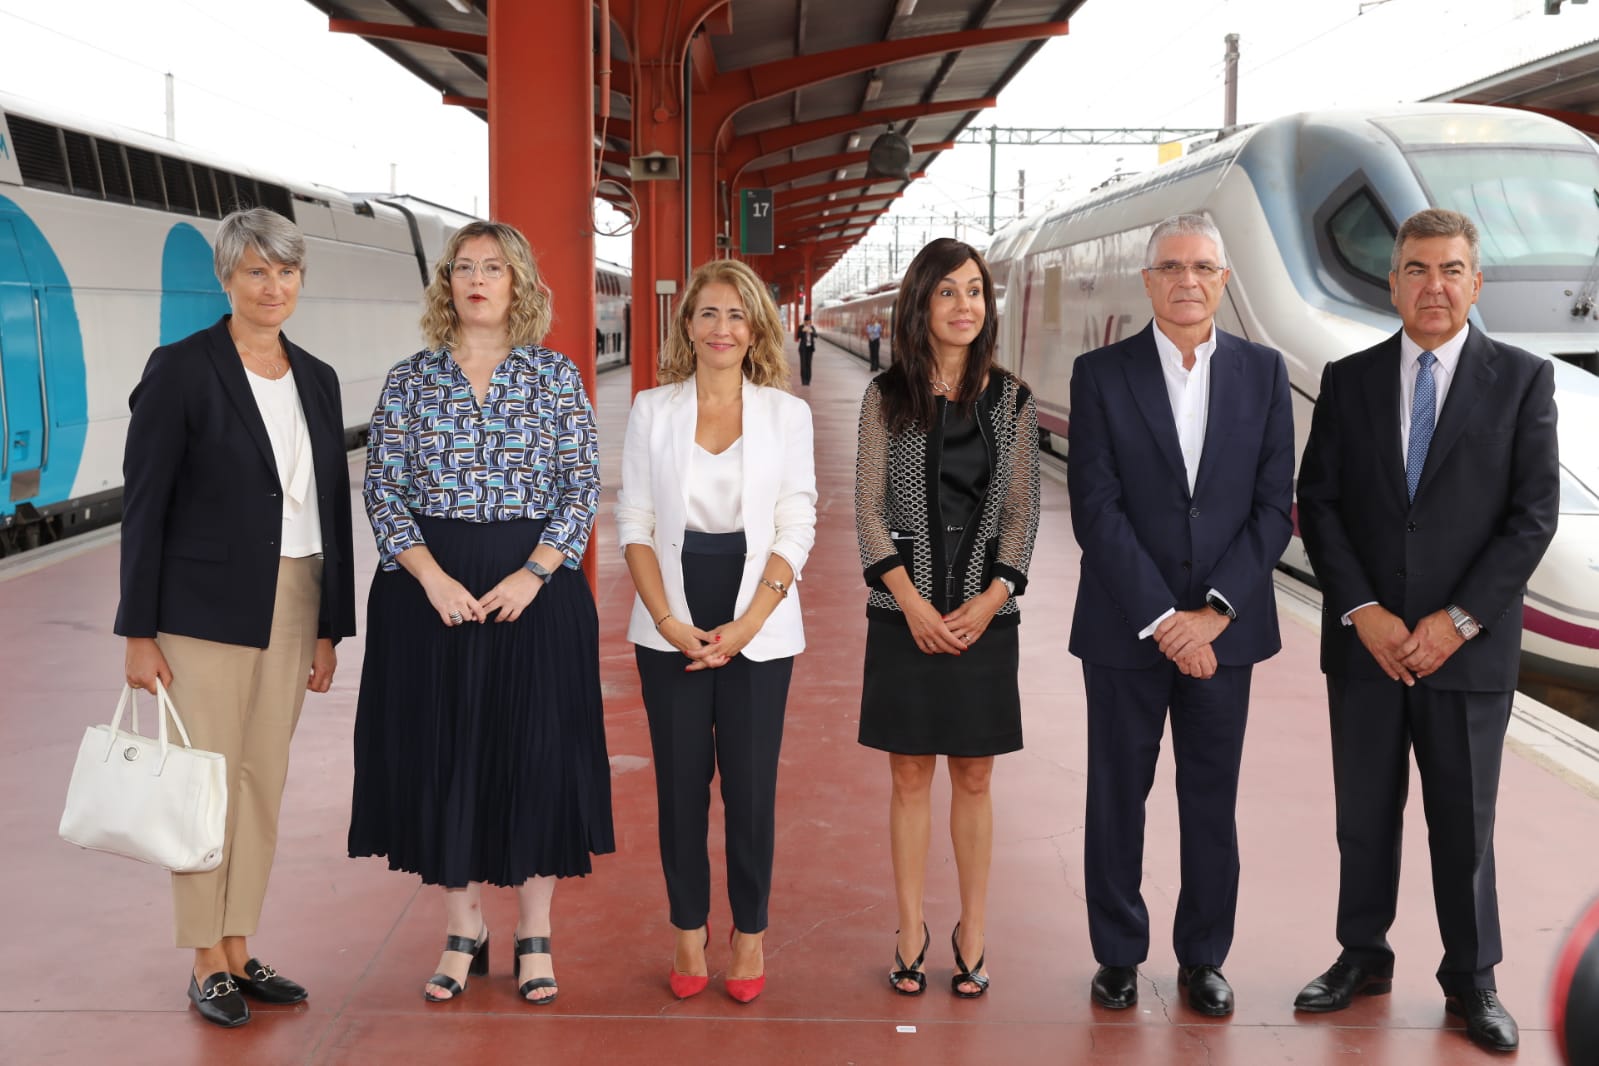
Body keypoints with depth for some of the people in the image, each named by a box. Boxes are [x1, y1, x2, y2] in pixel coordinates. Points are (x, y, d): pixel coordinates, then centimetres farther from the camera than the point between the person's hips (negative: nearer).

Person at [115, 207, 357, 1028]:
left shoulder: (317, 379, 9)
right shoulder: (181, 369, -8)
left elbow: (332, 507, 11)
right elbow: (143, 505, -8)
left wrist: (330, 628, 10)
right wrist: (139, 632, -10)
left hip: (292, 604, 6)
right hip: (207, 610, -5)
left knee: (264, 778, 10)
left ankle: (239, 950, 22)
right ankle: (207, 963, 14)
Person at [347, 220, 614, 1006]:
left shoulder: (556, 375, 3)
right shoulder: (409, 380, 5)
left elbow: (583, 486, -1)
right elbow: (381, 491, 0)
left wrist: (533, 575, -13)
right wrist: (432, 577, -13)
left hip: (534, 588, -1)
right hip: (430, 590, 1)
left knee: (535, 750, 2)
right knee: (441, 752, 5)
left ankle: (535, 934, 16)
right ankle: (462, 928, 20)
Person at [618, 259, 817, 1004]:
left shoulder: (786, 413, 1)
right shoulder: (652, 409, 4)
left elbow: (796, 528, -1)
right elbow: (634, 522, 2)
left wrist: (747, 624, -11)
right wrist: (668, 620, -9)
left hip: (757, 628, -1)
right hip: (671, 627, 1)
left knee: (751, 783, 2)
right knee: (680, 781, 6)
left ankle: (749, 934, 19)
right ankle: (688, 933, 20)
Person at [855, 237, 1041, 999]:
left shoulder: (1011, 400, 3)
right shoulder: (887, 396, 0)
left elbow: (1021, 512, 3)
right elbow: (869, 508, -2)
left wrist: (987, 602, -9)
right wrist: (913, 603, -11)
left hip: (984, 615, 1)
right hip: (905, 613, -1)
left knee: (973, 777, 7)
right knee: (910, 775, 5)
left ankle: (972, 933, 16)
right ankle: (911, 931, 14)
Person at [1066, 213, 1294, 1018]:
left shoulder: (1263, 372, 4)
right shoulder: (1101, 374, -2)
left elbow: (1274, 506, 0)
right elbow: (1095, 510, -8)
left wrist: (1214, 611, -11)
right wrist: (1161, 620, -14)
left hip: (1222, 626, 1)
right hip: (1124, 627, -1)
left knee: (1212, 800, 10)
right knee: (1117, 797, 8)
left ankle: (1204, 957, 24)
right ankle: (1118, 953, 22)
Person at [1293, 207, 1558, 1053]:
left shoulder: (1522, 380, 0)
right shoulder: (1348, 380, 5)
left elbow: (1534, 514, -5)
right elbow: (1318, 505, 2)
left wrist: (1457, 620, -12)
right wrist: (1361, 612, -9)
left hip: (1468, 644, -2)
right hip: (1365, 640, 2)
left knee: (1464, 822, 7)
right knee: (1364, 814, 11)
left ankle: (1471, 980, 21)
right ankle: (1363, 957, 27)